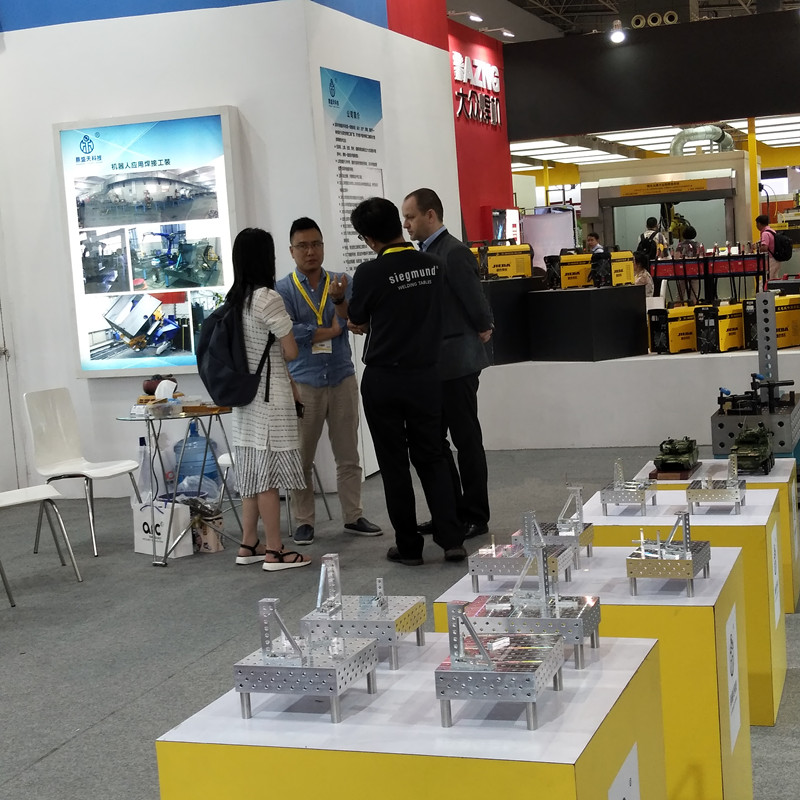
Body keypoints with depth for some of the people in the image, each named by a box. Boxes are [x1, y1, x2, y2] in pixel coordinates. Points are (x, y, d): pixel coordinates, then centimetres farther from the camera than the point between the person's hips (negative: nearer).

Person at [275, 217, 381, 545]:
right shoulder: (283, 290, -3)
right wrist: (330, 331, -8)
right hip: (303, 383, -2)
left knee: (348, 455, 9)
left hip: (342, 379, 3)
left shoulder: (340, 283, 6)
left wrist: (338, 299, -27)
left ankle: (353, 516, 20)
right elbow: (287, 333, -16)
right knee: (302, 458, 4)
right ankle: (304, 521, 14)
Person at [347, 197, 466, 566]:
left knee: (394, 465, 7)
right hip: (426, 376, 4)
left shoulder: (370, 273, -15)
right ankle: (452, 539, 6)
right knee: (432, 458, 13)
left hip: (384, 379, -4)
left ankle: (409, 546, 12)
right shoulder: (433, 265, -1)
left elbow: (356, 323, 0)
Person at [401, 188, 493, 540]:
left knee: (466, 440, 2)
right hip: (432, 364, 9)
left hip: (456, 363, -9)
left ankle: (475, 517, 11)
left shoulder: (454, 253, -15)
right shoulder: (425, 253, 12)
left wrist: (482, 331, 0)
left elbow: (478, 307, -15)